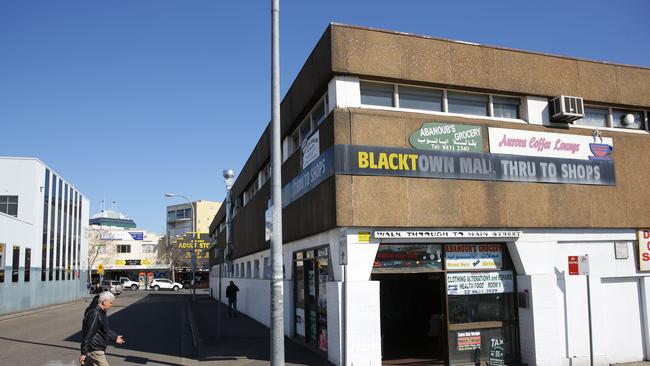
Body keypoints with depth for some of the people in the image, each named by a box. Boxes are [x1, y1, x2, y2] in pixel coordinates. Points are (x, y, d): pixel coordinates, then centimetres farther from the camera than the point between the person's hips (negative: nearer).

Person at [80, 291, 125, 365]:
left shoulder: (101, 312, 12)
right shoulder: (95, 313, -21)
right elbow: (88, 333, -22)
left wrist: (115, 337, 19)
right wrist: (83, 352, -21)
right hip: (94, 350, -10)